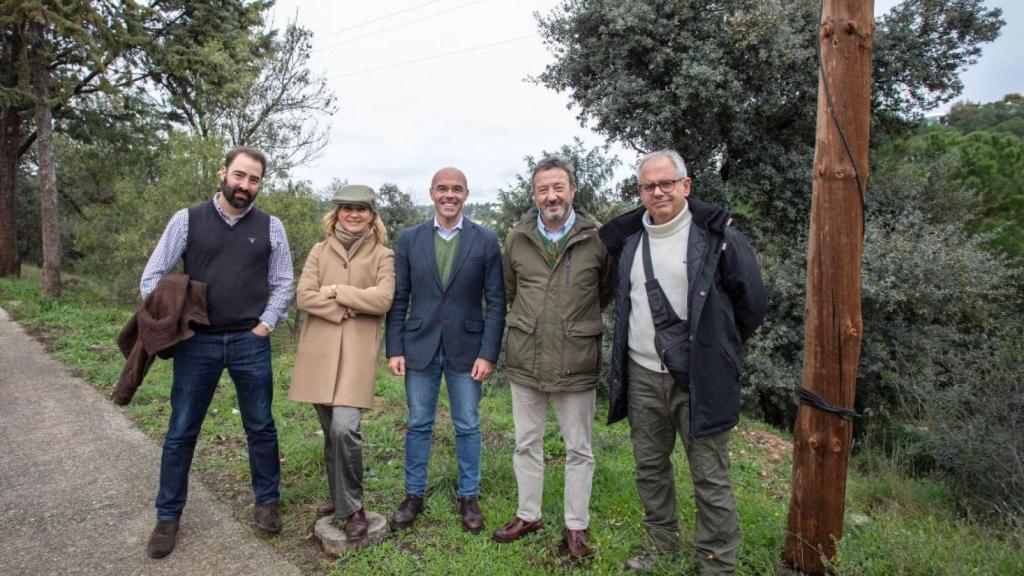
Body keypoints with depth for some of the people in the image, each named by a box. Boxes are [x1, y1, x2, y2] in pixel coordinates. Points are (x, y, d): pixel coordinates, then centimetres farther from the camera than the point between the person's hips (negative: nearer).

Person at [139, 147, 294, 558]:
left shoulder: (271, 227, 2)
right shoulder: (187, 220, 0)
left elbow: (283, 283, 7)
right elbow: (152, 276, 3)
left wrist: (265, 325, -2)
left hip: (251, 342, 0)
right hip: (196, 342, 0)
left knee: (260, 428, 10)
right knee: (181, 432, 8)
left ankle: (267, 502, 27)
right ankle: (168, 516, 24)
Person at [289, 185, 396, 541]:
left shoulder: (382, 255, 4)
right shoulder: (320, 251, 12)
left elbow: (382, 299, -11)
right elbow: (303, 297, 0)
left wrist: (336, 291, -7)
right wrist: (344, 309, -11)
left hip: (357, 352, -3)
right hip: (319, 350, 3)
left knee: (344, 428, -15)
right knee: (330, 431, 11)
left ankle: (352, 507, 4)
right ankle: (340, 497, 30)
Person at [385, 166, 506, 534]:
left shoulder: (486, 241, -2)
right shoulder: (409, 238, 3)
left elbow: (496, 301, -3)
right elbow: (399, 299, 4)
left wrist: (488, 354, -9)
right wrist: (394, 349, -1)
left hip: (466, 349, -1)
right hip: (420, 348, 1)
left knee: (467, 427, 9)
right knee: (418, 425, 11)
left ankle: (468, 497, 26)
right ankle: (414, 495, 28)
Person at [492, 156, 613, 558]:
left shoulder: (597, 239, -7)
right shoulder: (517, 238, 1)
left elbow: (607, 291, 7)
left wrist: (579, 321, 8)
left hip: (577, 362, -3)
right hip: (525, 359, 3)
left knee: (579, 449, 9)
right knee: (526, 444, 16)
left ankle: (577, 527, 25)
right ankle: (528, 515, 34)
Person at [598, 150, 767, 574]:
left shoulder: (716, 235, -8)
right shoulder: (628, 239, 7)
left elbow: (752, 301, -1)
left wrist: (719, 346, 6)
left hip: (698, 378, -5)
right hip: (641, 375, 5)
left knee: (710, 478, 4)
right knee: (650, 468, 17)